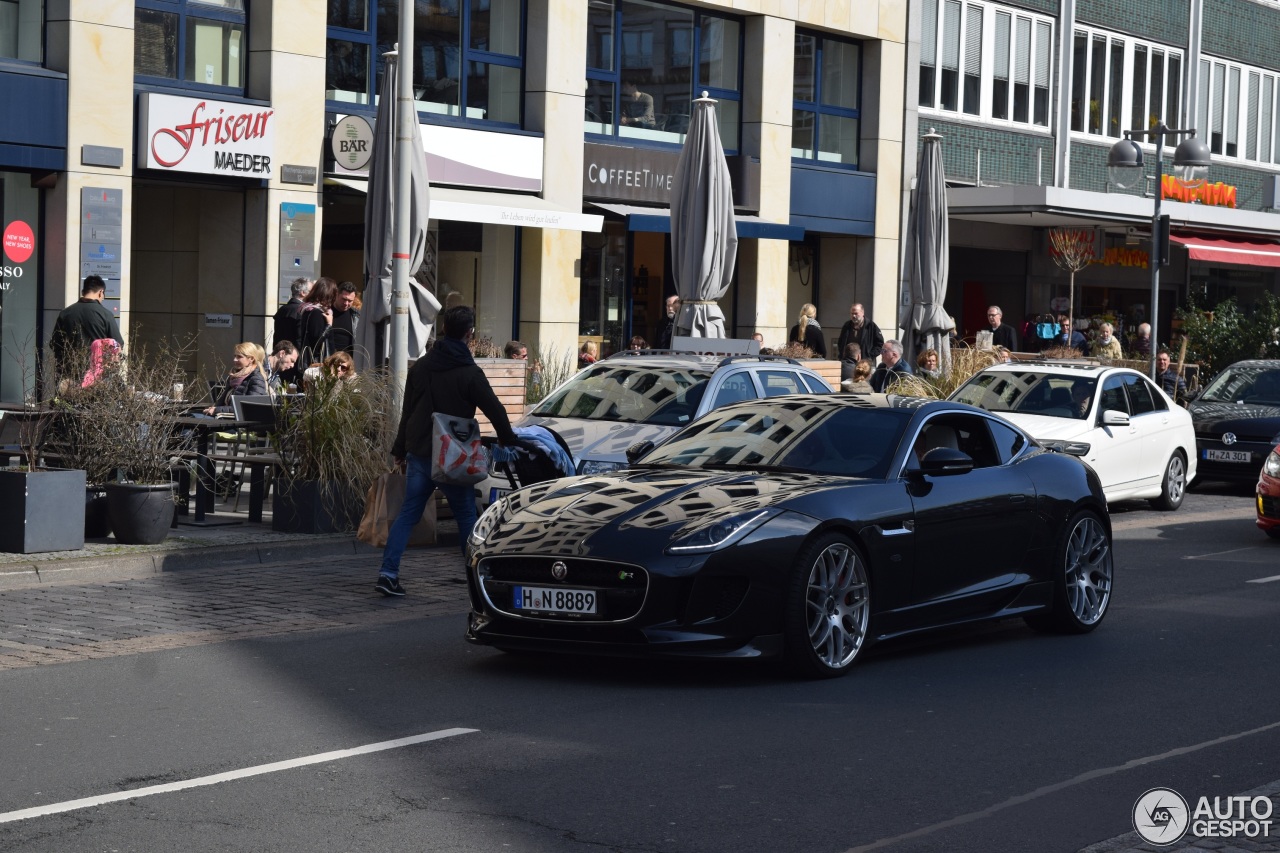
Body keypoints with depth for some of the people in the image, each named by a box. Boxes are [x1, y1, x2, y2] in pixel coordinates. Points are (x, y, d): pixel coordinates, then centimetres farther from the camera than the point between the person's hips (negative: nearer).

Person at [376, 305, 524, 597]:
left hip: (418, 453, 5)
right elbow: (494, 410, -6)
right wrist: (509, 440, 10)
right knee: (466, 515, 8)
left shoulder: (420, 366, 8)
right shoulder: (469, 373, -10)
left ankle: (388, 572, -5)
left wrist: (400, 450, 20)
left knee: (408, 513, 6)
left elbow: (407, 412, 14)